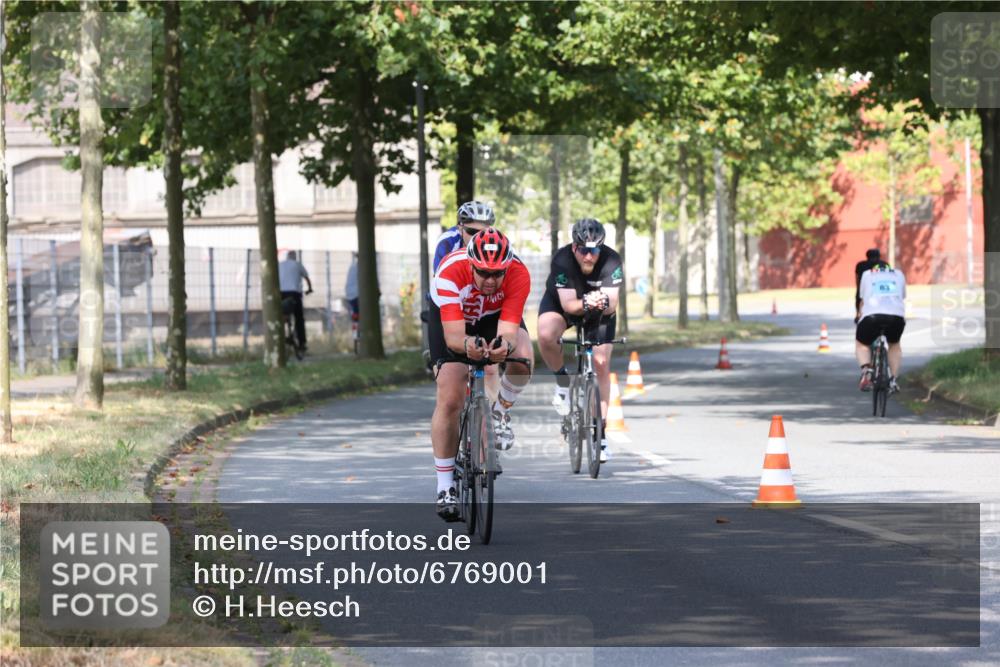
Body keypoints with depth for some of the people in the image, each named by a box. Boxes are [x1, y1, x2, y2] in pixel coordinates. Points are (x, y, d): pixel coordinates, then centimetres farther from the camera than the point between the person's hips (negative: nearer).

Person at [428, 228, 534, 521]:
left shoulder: (518, 274, -34)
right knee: (449, 400, -13)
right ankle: (445, 487, -1)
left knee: (523, 359, -31)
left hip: (496, 315, 1)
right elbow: (453, 336, -43)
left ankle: (500, 411, 1)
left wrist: (503, 346, -63)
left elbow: (508, 331, -39)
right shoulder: (451, 272, -39)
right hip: (450, 317, -1)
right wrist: (469, 344, -65)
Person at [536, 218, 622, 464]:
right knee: (545, 335, -33)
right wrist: (585, 304, -54)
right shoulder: (562, 260, -33)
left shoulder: (611, 260, -30)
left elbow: (612, 305, -32)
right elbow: (568, 304, -34)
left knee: (601, 364, -10)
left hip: (599, 311, 1)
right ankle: (563, 381, -5)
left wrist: (604, 302, -55)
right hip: (561, 303, -1)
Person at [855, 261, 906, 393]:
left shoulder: (867, 275, 25)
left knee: (861, 344, 23)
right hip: (896, 316, 1)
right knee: (894, 344, 30)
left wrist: (860, 313, 47)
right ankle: (893, 380, 18)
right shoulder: (898, 274, 27)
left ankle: (866, 370, -6)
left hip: (873, 315, -1)